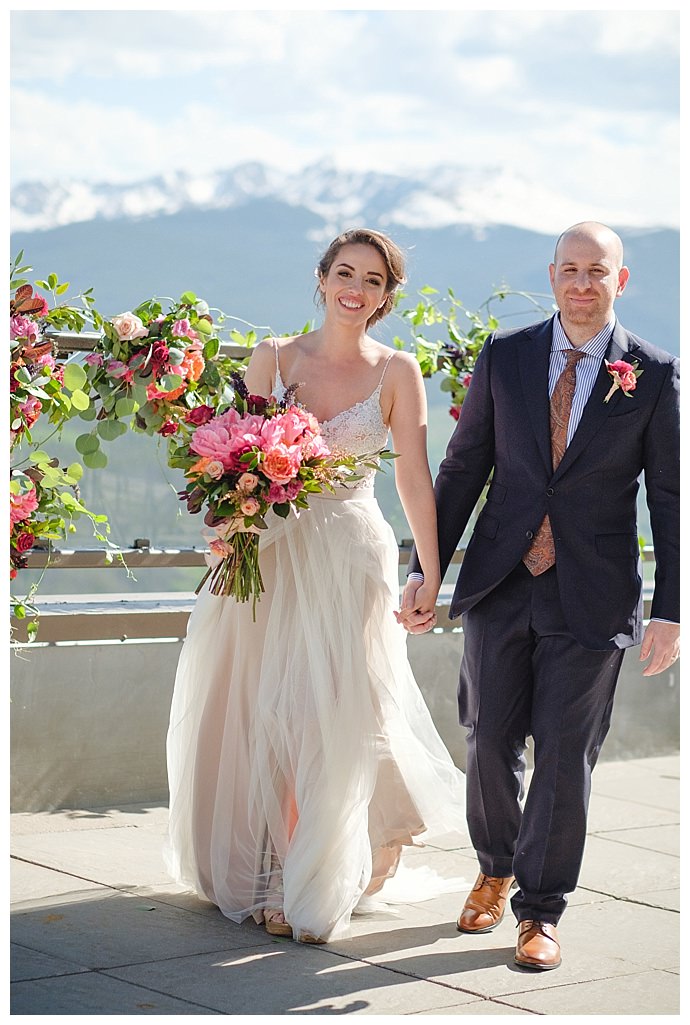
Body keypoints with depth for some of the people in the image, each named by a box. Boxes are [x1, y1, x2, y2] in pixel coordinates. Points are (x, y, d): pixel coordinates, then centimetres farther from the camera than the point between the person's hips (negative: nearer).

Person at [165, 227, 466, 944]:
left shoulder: (397, 372, 1)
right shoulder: (273, 358, 6)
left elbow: (414, 477, -1)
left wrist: (430, 577, -3)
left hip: (347, 558, -2)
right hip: (267, 554, 2)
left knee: (332, 716, -2)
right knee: (250, 712, 4)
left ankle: (310, 890, 11)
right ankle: (253, 871, 20)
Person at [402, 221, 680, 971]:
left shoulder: (656, 375, -3)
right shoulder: (504, 357, 3)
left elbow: (671, 500, -2)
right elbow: (463, 468, 7)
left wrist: (670, 611, -7)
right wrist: (425, 571, 4)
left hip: (592, 598, -2)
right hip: (500, 586, 2)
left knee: (565, 756, 2)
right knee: (491, 742, 10)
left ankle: (539, 910, 16)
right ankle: (495, 871, 35)